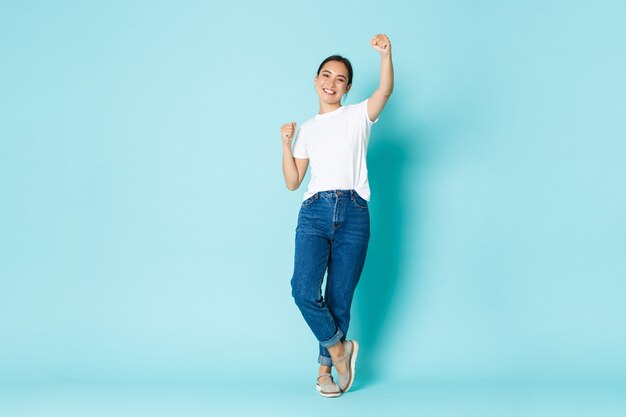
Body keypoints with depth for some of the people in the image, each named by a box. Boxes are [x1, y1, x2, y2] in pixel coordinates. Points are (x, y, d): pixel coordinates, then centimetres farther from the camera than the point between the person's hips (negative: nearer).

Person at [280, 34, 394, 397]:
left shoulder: (358, 116, 10)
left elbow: (386, 90, -11)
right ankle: (340, 348, 6)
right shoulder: (307, 130, 19)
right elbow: (292, 182, 16)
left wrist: (386, 54, -27)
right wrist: (286, 143, 5)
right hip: (314, 212, 2)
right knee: (304, 290, -17)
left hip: (353, 214, -1)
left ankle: (326, 368, 17)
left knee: (340, 298, 1)